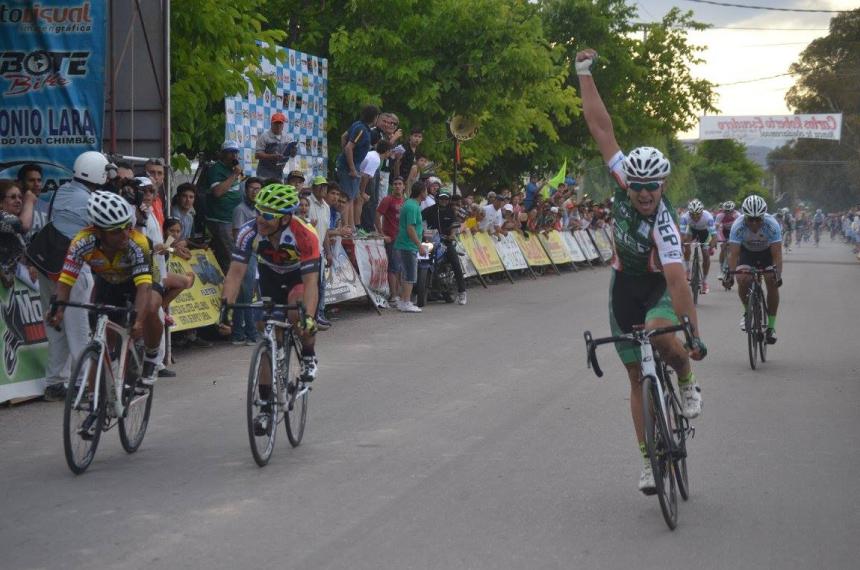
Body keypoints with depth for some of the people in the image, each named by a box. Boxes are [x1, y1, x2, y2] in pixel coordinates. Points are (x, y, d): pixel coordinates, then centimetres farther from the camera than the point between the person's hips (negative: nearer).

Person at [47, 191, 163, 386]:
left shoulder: (137, 243, -40)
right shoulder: (83, 242, -34)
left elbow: (144, 285, -46)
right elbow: (66, 280, -32)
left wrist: (138, 320, -60)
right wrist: (58, 309, -49)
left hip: (137, 280, -2)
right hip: (106, 282, 3)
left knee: (150, 310, -31)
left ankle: (151, 358, -4)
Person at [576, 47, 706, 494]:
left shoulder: (664, 223, -32)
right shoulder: (626, 179, -18)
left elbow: (677, 278, -41)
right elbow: (602, 129, -16)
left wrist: (694, 334, -48)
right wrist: (585, 75, -19)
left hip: (659, 286, -4)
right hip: (625, 286, 4)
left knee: (658, 332, -38)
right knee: (637, 377, 5)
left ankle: (687, 381, -6)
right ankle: (648, 461, 11)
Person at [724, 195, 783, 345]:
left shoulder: (772, 225, -32)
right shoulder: (738, 225, -31)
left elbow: (777, 253, -34)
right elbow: (733, 253, -34)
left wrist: (778, 274, -48)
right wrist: (730, 274, -47)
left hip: (767, 251, 0)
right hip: (747, 252, 1)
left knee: (772, 282, -20)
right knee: (743, 279, -25)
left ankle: (771, 326, -9)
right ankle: (748, 311, 2)